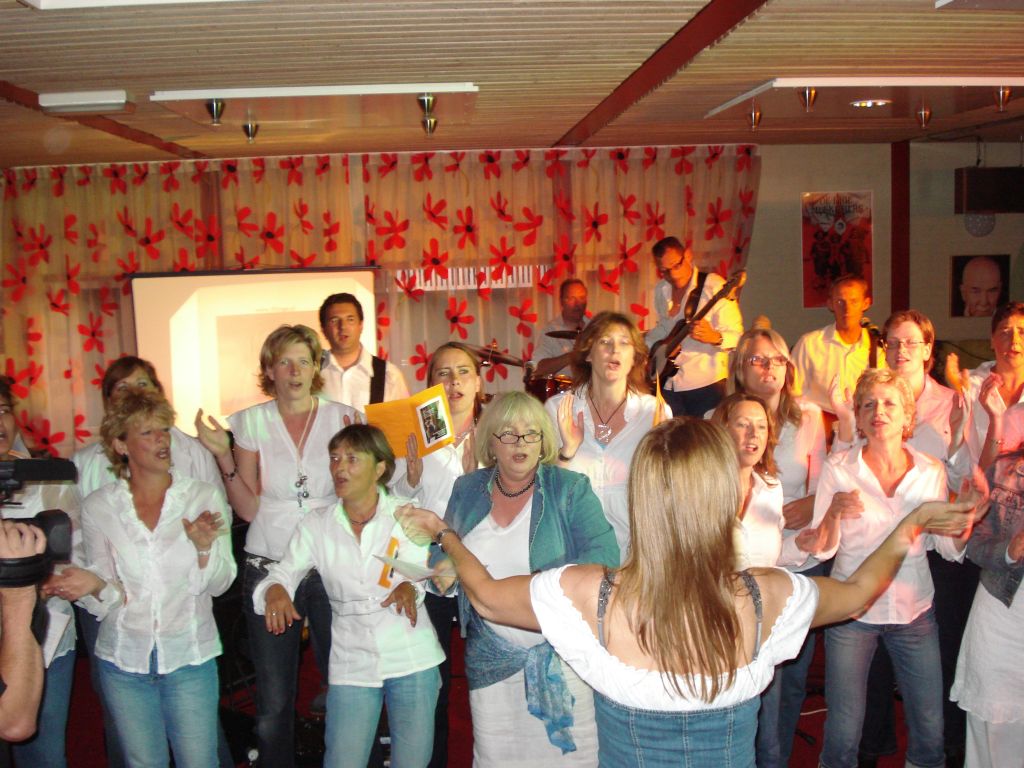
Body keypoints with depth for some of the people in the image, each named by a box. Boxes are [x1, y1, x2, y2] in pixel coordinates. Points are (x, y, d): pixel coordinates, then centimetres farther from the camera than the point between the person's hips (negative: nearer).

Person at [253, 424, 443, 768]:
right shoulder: (315, 525, 1)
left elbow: (418, 568, -17)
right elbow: (285, 571, -4)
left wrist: (409, 587, -41)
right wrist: (275, 589, -27)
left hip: (413, 659, -1)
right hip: (352, 663, 1)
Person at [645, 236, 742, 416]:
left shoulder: (714, 287, -10)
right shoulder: (661, 290, 9)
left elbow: (737, 336, -13)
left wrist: (714, 337, -32)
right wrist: (646, 345, 9)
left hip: (706, 383, -5)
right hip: (668, 385, 5)